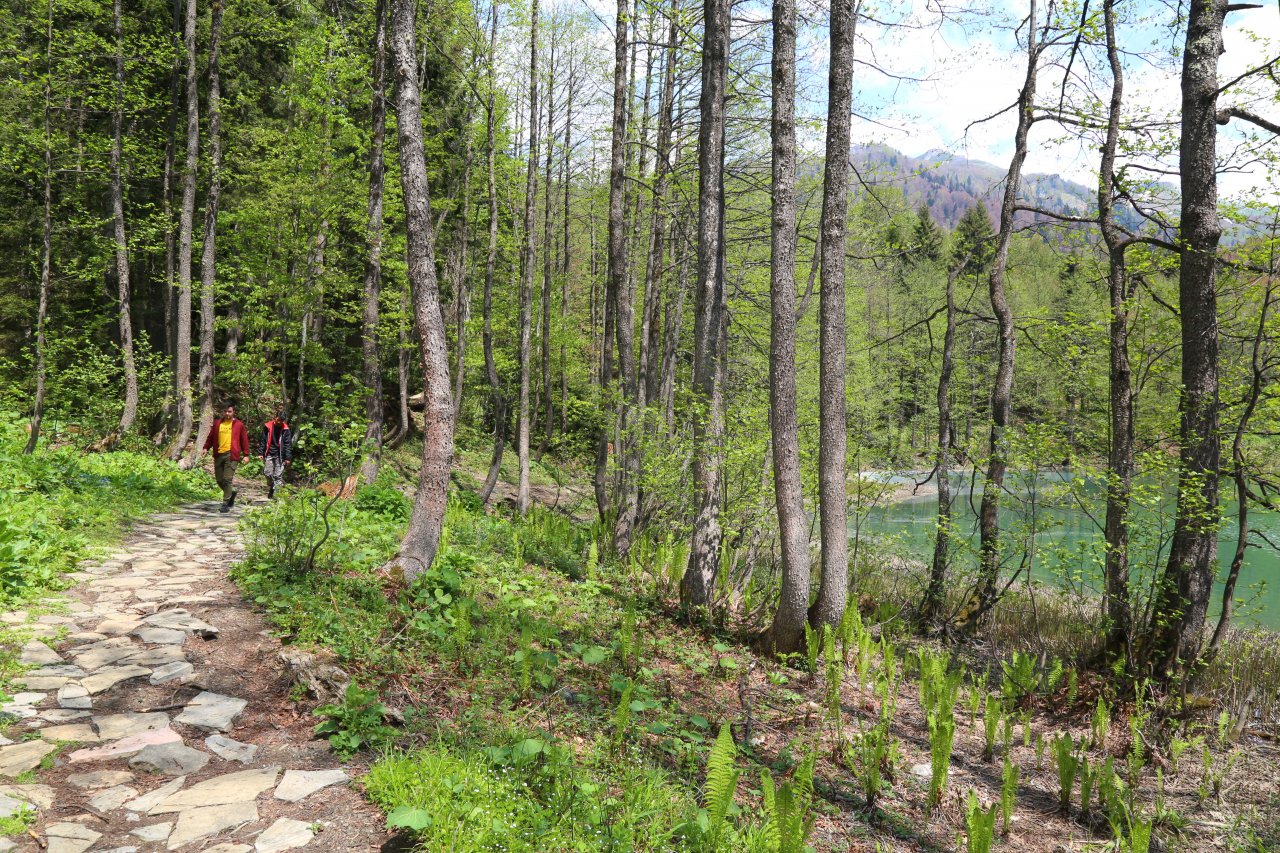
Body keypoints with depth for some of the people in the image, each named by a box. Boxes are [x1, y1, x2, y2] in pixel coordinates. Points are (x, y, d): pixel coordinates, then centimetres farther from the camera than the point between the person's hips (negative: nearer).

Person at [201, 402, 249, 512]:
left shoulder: (239, 424, 3)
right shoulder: (217, 423, 12)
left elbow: (244, 440, 4)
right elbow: (210, 437, 17)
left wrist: (245, 454, -1)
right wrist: (206, 447, 3)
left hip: (231, 455, -4)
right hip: (218, 454, 5)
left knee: (227, 479, -10)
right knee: (219, 479, 9)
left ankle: (226, 503, -3)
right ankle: (232, 492, 35)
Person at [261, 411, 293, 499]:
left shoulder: (286, 429, -3)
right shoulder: (267, 426, 1)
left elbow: (288, 444, -3)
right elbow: (263, 441, 7)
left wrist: (288, 457, -7)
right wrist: (261, 453, 4)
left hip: (280, 455, -2)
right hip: (269, 454, 2)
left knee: (278, 476, -5)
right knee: (268, 473, 1)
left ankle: (277, 494, -6)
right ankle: (270, 492, 20)